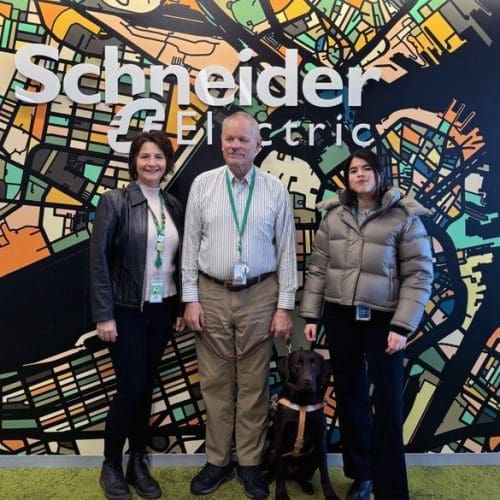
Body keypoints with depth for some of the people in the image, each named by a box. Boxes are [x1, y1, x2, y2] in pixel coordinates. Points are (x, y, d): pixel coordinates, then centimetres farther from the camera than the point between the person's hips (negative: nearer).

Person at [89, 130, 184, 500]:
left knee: (146, 387, 13)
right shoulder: (115, 201, -8)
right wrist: (104, 315, -13)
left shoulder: (174, 205, 7)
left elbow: (179, 259, 9)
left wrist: (182, 307, 8)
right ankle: (111, 466, 23)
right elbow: (99, 259, -10)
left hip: (162, 309, 4)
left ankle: (138, 464, 29)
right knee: (130, 389, 0)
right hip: (127, 310, -4)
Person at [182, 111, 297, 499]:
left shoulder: (276, 190, 0)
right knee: (215, 382, 10)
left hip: (259, 296, 0)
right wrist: (190, 298, -2)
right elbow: (190, 244, 2)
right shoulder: (202, 184, 1)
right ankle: (218, 460, 28)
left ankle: (250, 463, 26)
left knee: (254, 383, 9)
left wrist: (285, 306, -3)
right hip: (212, 295, 1)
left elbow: (287, 251, 0)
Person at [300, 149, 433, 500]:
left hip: (382, 319, -3)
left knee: (388, 400, 0)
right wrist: (310, 316, 2)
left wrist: (402, 326, -13)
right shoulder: (334, 215, 6)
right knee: (350, 394, 13)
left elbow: (419, 275, -7)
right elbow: (318, 268, 6)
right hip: (340, 316, 4)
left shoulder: (404, 216, -4)